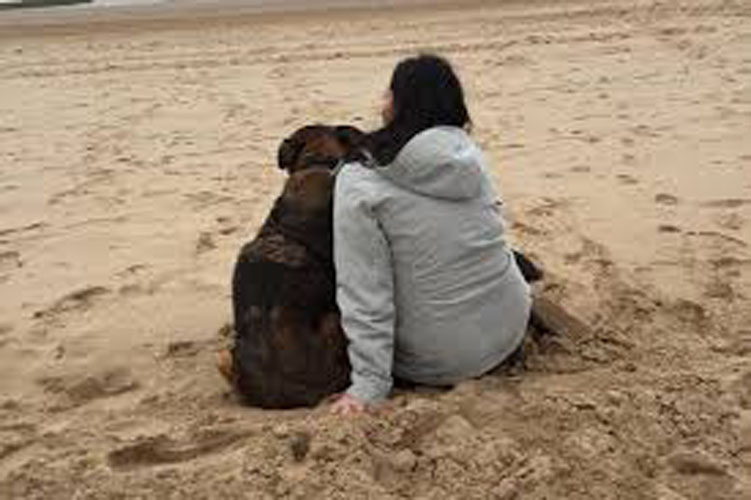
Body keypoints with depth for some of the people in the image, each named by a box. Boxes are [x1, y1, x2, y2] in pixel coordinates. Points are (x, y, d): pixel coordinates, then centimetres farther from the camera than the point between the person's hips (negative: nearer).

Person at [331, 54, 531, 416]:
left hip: (438, 363, -5)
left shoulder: (359, 185, -15)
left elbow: (365, 295, -18)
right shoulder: (470, 157, 0)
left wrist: (368, 386, -13)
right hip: (511, 333, 5)